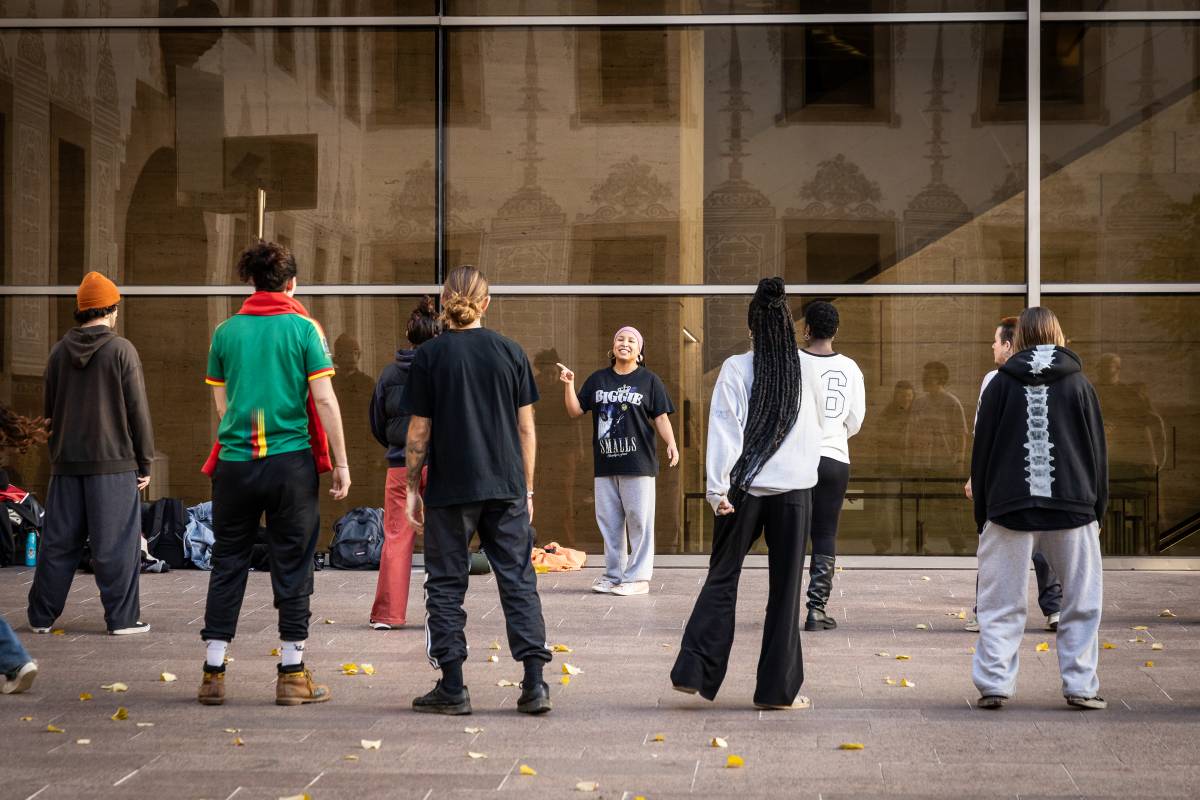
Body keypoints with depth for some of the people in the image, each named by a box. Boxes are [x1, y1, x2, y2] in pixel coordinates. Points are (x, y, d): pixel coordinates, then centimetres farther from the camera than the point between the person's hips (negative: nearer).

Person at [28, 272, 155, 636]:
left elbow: (50, 410, 15)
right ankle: (122, 617, 2)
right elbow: (137, 411, -6)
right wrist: (145, 462, 1)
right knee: (116, 542, 0)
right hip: (114, 461, -5)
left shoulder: (59, 352, 8)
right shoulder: (121, 350, -7)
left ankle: (41, 616, 14)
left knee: (59, 541, 10)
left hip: (66, 462, 5)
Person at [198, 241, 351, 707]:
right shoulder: (303, 328, -3)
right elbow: (324, 399, -8)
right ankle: (292, 674, 8)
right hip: (291, 460, -2)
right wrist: (341, 463, -3)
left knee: (228, 563, 10)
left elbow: (220, 403, 12)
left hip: (235, 462, 3)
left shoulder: (226, 331, 5)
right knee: (292, 565, 5)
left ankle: (213, 673, 11)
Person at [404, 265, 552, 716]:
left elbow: (419, 430, -3)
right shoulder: (510, 352, 2)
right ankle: (534, 683, -1)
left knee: (446, 585, 7)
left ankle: (452, 688, 8)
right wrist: (526, 489, 12)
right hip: (505, 487, 2)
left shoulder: (429, 356, -3)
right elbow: (526, 428, 4)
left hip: (449, 490, -2)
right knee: (518, 579, 5)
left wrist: (413, 488, 7)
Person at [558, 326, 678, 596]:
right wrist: (569, 385, -2)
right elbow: (575, 412, 13)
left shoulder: (648, 380, 3)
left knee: (638, 520, -3)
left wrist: (671, 443, -16)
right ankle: (613, 575, 16)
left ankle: (637, 578, 1)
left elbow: (660, 417, 0)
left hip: (638, 463, -4)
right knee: (609, 521, 8)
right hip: (605, 463, 4)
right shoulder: (598, 379, 13)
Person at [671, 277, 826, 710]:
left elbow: (724, 427, -10)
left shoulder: (736, 368, -4)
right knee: (785, 587, 6)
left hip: (744, 487, -1)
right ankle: (777, 687, 7)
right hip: (795, 488, 1)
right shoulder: (806, 371, 3)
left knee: (722, 578, 10)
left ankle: (694, 671, 1)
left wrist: (717, 487, -12)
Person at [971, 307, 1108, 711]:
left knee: (1001, 605, 5)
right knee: (1081, 603, 8)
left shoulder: (1001, 384, 4)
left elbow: (982, 451, 6)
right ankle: (1081, 686, 5)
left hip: (1009, 510, 0)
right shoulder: (1078, 384, 5)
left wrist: (981, 512, 12)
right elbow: (1098, 452, 7)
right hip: (1072, 510, 0)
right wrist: (1097, 509, 15)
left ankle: (993, 684, 0)